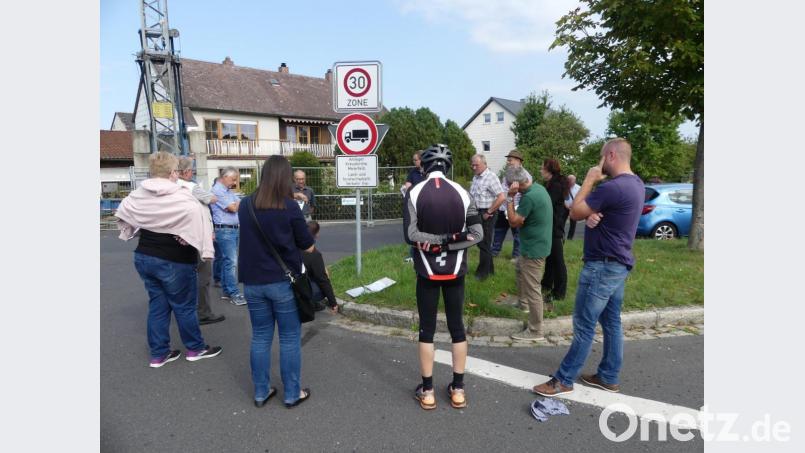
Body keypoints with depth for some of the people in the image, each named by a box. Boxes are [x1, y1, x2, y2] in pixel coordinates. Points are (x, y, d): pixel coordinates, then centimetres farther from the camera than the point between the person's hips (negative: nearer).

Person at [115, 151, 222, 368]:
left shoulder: (138, 194, 3)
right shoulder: (180, 196, -20)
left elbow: (122, 210, 18)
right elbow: (198, 213, -34)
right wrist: (204, 242, -24)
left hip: (144, 256, 7)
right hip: (174, 261, -6)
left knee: (157, 304, 15)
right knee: (184, 305, 8)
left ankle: (158, 353, 23)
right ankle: (195, 348, 22)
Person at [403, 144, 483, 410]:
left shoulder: (414, 193, -8)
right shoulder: (462, 193, -3)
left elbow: (410, 235, -15)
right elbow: (477, 234, -6)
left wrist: (434, 239, -8)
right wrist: (451, 239, -8)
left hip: (427, 272, -1)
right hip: (455, 271, 2)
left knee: (427, 330, 10)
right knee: (457, 327, 13)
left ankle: (427, 391, 20)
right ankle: (458, 389, 23)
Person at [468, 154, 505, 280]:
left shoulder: (491, 177, -16)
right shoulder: (475, 177, 10)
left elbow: (502, 197, -23)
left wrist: (489, 212, -18)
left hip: (486, 214, -8)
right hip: (477, 213, 8)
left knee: (484, 243, 1)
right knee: (479, 241, 15)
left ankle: (483, 272, 13)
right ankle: (489, 268, 29)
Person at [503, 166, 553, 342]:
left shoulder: (529, 197, -25)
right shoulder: (539, 188, 6)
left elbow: (513, 222, -20)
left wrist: (510, 198, -20)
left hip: (534, 249, -11)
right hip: (535, 246, 11)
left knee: (532, 290, -3)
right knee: (519, 267, 33)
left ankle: (535, 331, 7)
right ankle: (523, 302, 44)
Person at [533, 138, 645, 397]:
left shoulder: (612, 187, -24)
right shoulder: (635, 184, 9)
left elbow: (575, 213, -15)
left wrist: (589, 180, -7)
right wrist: (593, 214, -12)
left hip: (602, 266, -10)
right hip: (619, 264, 10)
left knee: (584, 325, -2)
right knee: (611, 322, 16)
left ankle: (564, 380, 9)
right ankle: (609, 377, 27)